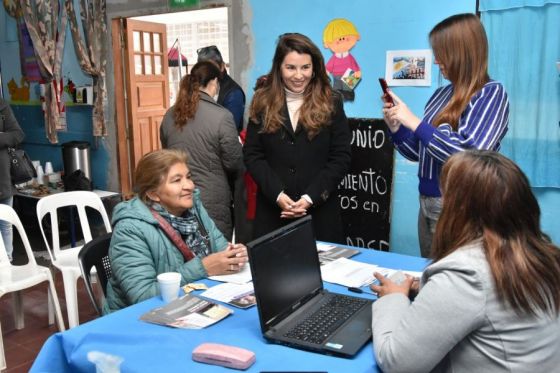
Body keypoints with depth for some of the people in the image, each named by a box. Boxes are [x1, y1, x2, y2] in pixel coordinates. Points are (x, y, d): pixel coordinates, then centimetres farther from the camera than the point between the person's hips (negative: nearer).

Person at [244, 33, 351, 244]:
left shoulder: (331, 103, 1)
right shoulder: (263, 103, 4)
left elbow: (341, 157, -3)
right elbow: (252, 155, 0)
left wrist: (310, 198, -12)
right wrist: (278, 195, -13)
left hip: (320, 211, 0)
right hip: (272, 210, 1)